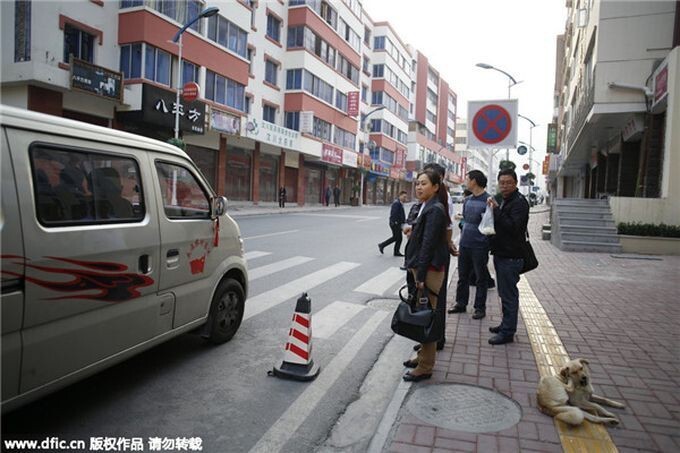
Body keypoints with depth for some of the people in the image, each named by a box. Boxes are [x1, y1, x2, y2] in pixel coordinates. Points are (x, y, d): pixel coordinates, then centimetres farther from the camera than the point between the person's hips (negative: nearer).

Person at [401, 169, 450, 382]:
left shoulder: (435, 210, -15)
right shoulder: (427, 207, 14)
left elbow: (428, 244, -19)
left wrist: (421, 276, -20)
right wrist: (415, 270, 14)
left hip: (430, 270, -9)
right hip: (422, 268, 9)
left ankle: (425, 368, 8)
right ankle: (423, 356, 30)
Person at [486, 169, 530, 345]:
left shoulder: (519, 202, -13)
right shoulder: (503, 200, 16)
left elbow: (512, 227, -25)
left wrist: (497, 209, -24)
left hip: (511, 256, -10)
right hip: (501, 254, 10)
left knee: (509, 294, -4)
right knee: (505, 293, 18)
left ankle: (507, 332, 3)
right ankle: (506, 325, 29)